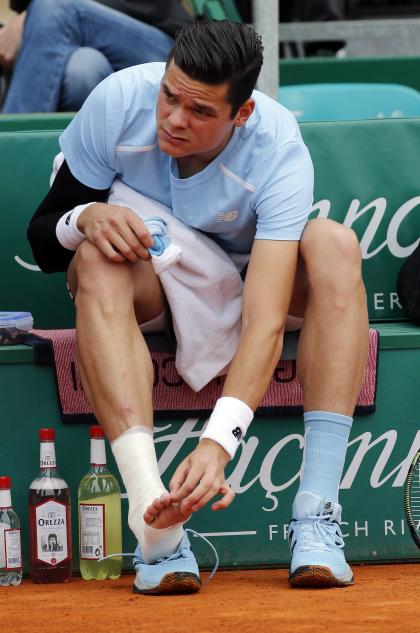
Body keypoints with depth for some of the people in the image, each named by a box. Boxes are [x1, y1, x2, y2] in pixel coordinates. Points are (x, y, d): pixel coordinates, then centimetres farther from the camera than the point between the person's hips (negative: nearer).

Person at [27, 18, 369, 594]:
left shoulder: (280, 152, -30)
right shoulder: (119, 101, -24)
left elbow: (265, 321, -40)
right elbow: (42, 239, -13)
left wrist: (217, 444, -53)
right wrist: (86, 218, -38)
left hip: (244, 276, -1)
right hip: (148, 286, 1)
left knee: (335, 245, -32)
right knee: (98, 259, -34)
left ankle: (316, 512, -38)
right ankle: (156, 525, -47)